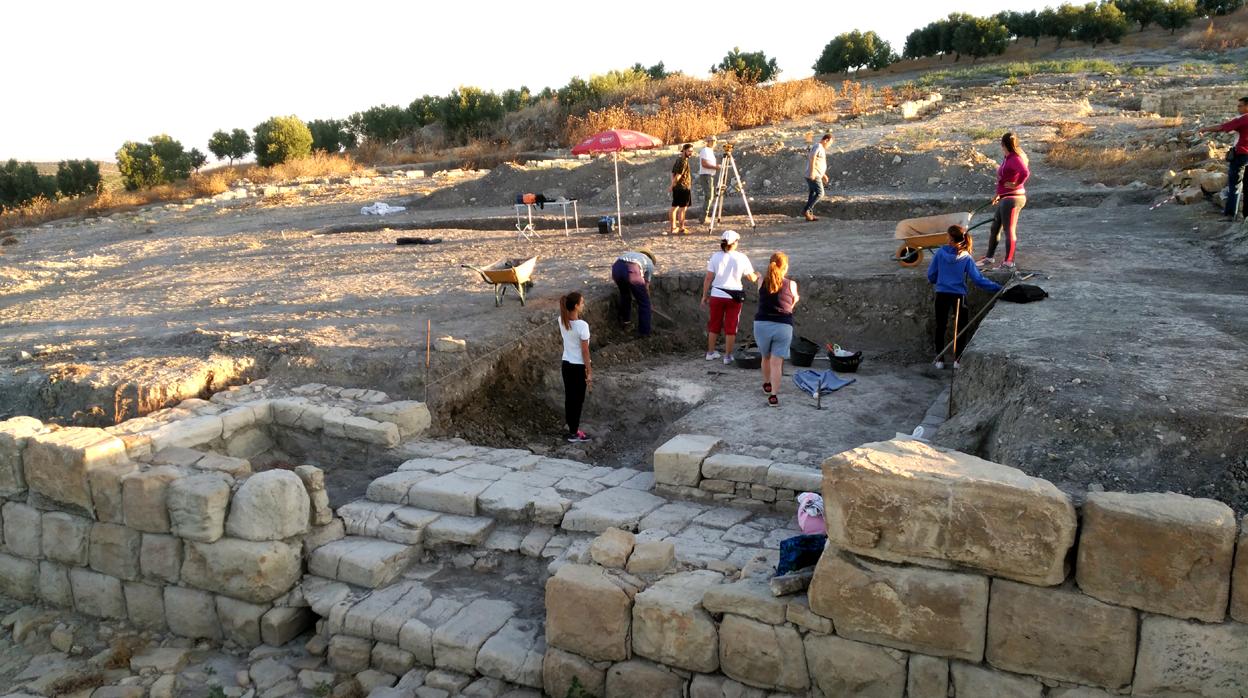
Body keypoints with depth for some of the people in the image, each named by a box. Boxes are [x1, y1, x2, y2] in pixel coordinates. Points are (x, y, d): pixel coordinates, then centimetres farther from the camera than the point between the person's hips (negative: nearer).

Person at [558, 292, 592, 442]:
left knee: (569, 397, 17)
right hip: (579, 366, -6)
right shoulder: (582, 325, -24)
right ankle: (574, 434, 16)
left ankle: (572, 428, 29)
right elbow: (585, 351, -18)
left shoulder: (561, 321, -5)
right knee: (578, 399, 7)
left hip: (566, 364, 7)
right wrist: (589, 372, -11)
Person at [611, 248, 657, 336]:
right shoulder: (650, 264, 31)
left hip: (616, 268, 5)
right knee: (644, 302, 13)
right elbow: (646, 286, 34)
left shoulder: (631, 254, 43)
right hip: (631, 270, -5)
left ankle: (624, 319, 49)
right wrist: (647, 298, 49)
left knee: (624, 294, 34)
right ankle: (644, 331, 18)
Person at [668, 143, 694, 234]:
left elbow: (673, 173, 16)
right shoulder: (684, 162, -15)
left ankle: (672, 227, 19)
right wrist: (672, 186, -14)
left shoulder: (678, 160, 13)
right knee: (682, 208, -4)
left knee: (674, 207, 12)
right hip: (683, 188, -9)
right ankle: (681, 228, -1)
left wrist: (673, 184, 11)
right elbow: (678, 175, -21)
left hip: (676, 188, 9)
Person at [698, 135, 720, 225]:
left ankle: (705, 217, 17)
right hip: (705, 176, -10)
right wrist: (715, 167, -22)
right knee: (708, 197, -13)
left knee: (710, 197, 12)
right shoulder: (705, 150, -11)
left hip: (710, 176, 10)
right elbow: (704, 164, -22)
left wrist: (716, 166, 13)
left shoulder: (710, 151, 20)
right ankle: (704, 218, -14)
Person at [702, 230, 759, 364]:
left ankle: (710, 352, 26)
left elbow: (708, 278, -4)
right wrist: (758, 275, 23)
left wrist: (704, 295, 6)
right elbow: (752, 278, 0)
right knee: (731, 327, 9)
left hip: (717, 295, 2)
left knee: (714, 325, 16)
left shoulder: (716, 256, -5)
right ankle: (727, 356, 13)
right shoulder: (741, 258, -7)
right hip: (734, 297, -2)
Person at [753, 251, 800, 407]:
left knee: (766, 357, 24)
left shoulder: (762, 282, 0)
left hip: (762, 324, 2)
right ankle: (773, 395, -5)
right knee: (777, 362, 0)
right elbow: (792, 304, 10)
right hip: (783, 326, -2)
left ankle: (767, 384, 42)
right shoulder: (791, 284, -2)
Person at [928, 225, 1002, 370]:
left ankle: (939, 359, 17)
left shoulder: (940, 253, -9)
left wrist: (933, 281, 22)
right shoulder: (966, 257, -11)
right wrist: (997, 287, -9)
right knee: (961, 328, 15)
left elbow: (931, 274, -1)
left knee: (940, 327, 14)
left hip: (941, 295, 1)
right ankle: (958, 359, 15)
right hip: (959, 296, -1)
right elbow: (978, 279, -14)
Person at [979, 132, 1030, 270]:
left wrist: (1016, 185, -22)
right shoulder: (1007, 158, 11)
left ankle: (1009, 262, 7)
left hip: (1012, 199, -10)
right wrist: (998, 194, 23)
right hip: (1005, 198, 10)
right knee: (995, 228, 17)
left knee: (1009, 230, -2)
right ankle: (990, 257, 29)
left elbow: (1025, 172, -36)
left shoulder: (1015, 159, -19)